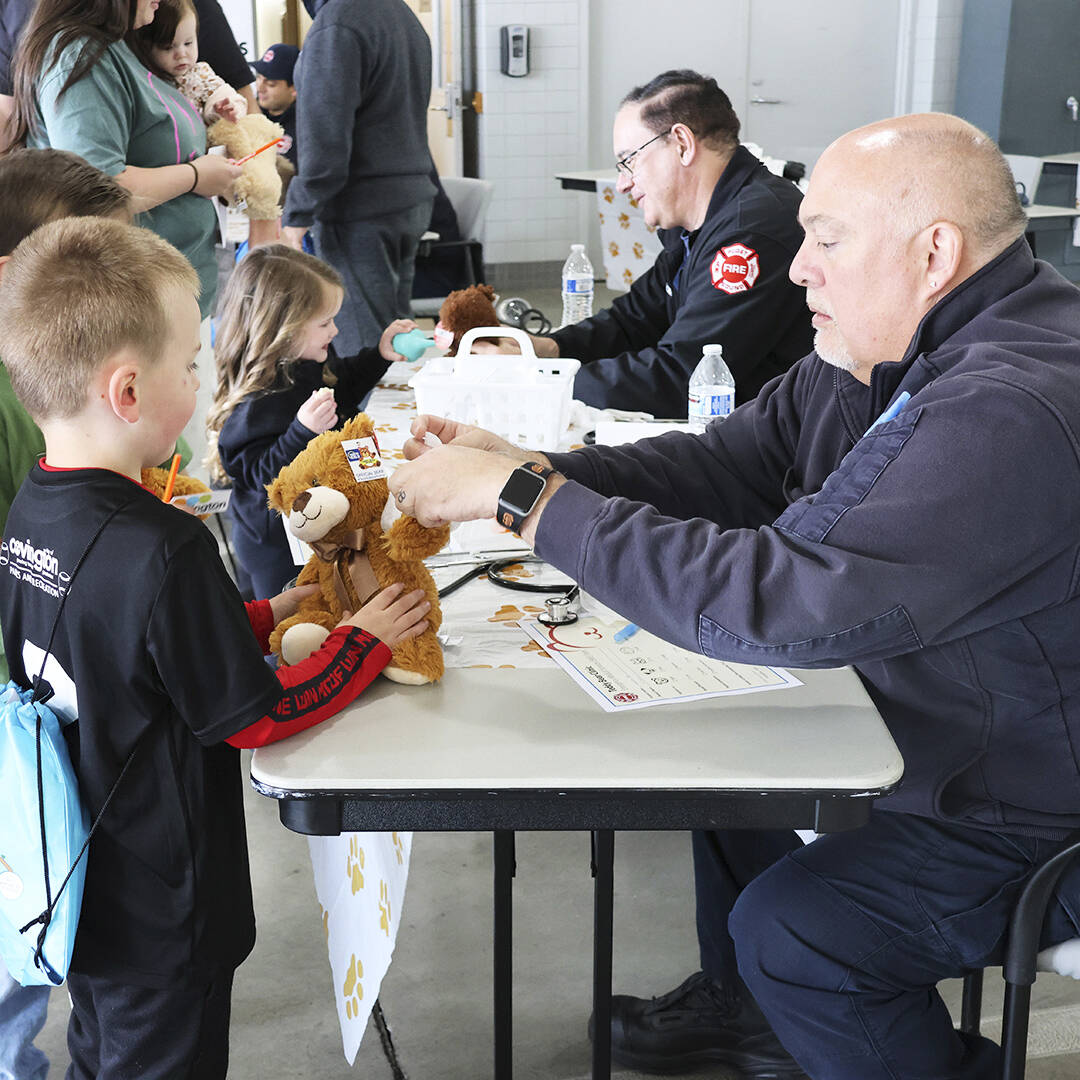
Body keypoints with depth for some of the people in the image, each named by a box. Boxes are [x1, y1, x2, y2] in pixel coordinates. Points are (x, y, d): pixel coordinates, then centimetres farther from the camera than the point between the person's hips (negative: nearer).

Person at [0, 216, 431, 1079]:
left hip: (73, 891, 7)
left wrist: (267, 614, 5)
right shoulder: (162, 550, -31)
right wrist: (366, 639, -7)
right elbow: (256, 718, -20)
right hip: (160, 913, -7)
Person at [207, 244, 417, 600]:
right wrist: (303, 430, -44)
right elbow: (260, 474, -32)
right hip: (280, 550, -9)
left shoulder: (310, 364, 0)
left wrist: (380, 356, 11)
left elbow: (342, 387, 22)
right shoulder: (258, 401, -31)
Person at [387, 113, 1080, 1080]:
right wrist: (521, 468, -15)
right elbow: (725, 464, -1)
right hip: (932, 726, 9)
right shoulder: (890, 348, -2)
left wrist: (527, 500, -33)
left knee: (785, 929, -16)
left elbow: (788, 604, -40)